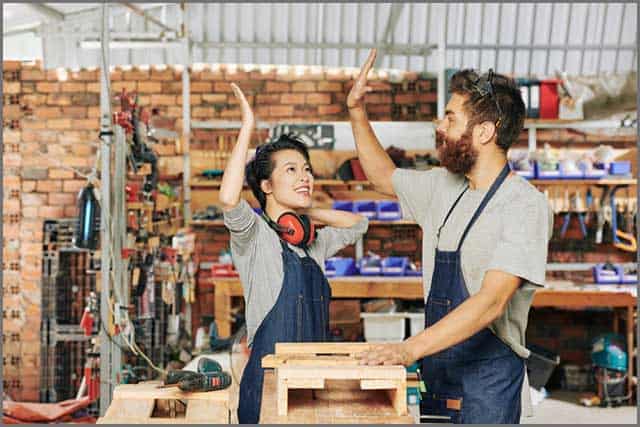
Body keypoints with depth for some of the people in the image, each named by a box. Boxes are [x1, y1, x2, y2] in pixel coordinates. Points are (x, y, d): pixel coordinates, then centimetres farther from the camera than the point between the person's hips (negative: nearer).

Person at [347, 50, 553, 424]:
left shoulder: (527, 206, -17)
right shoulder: (444, 186, 8)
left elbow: (491, 301, -27)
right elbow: (384, 177, 28)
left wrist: (410, 349, -34)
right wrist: (357, 112, 17)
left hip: (487, 370, -7)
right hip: (435, 364, 7)